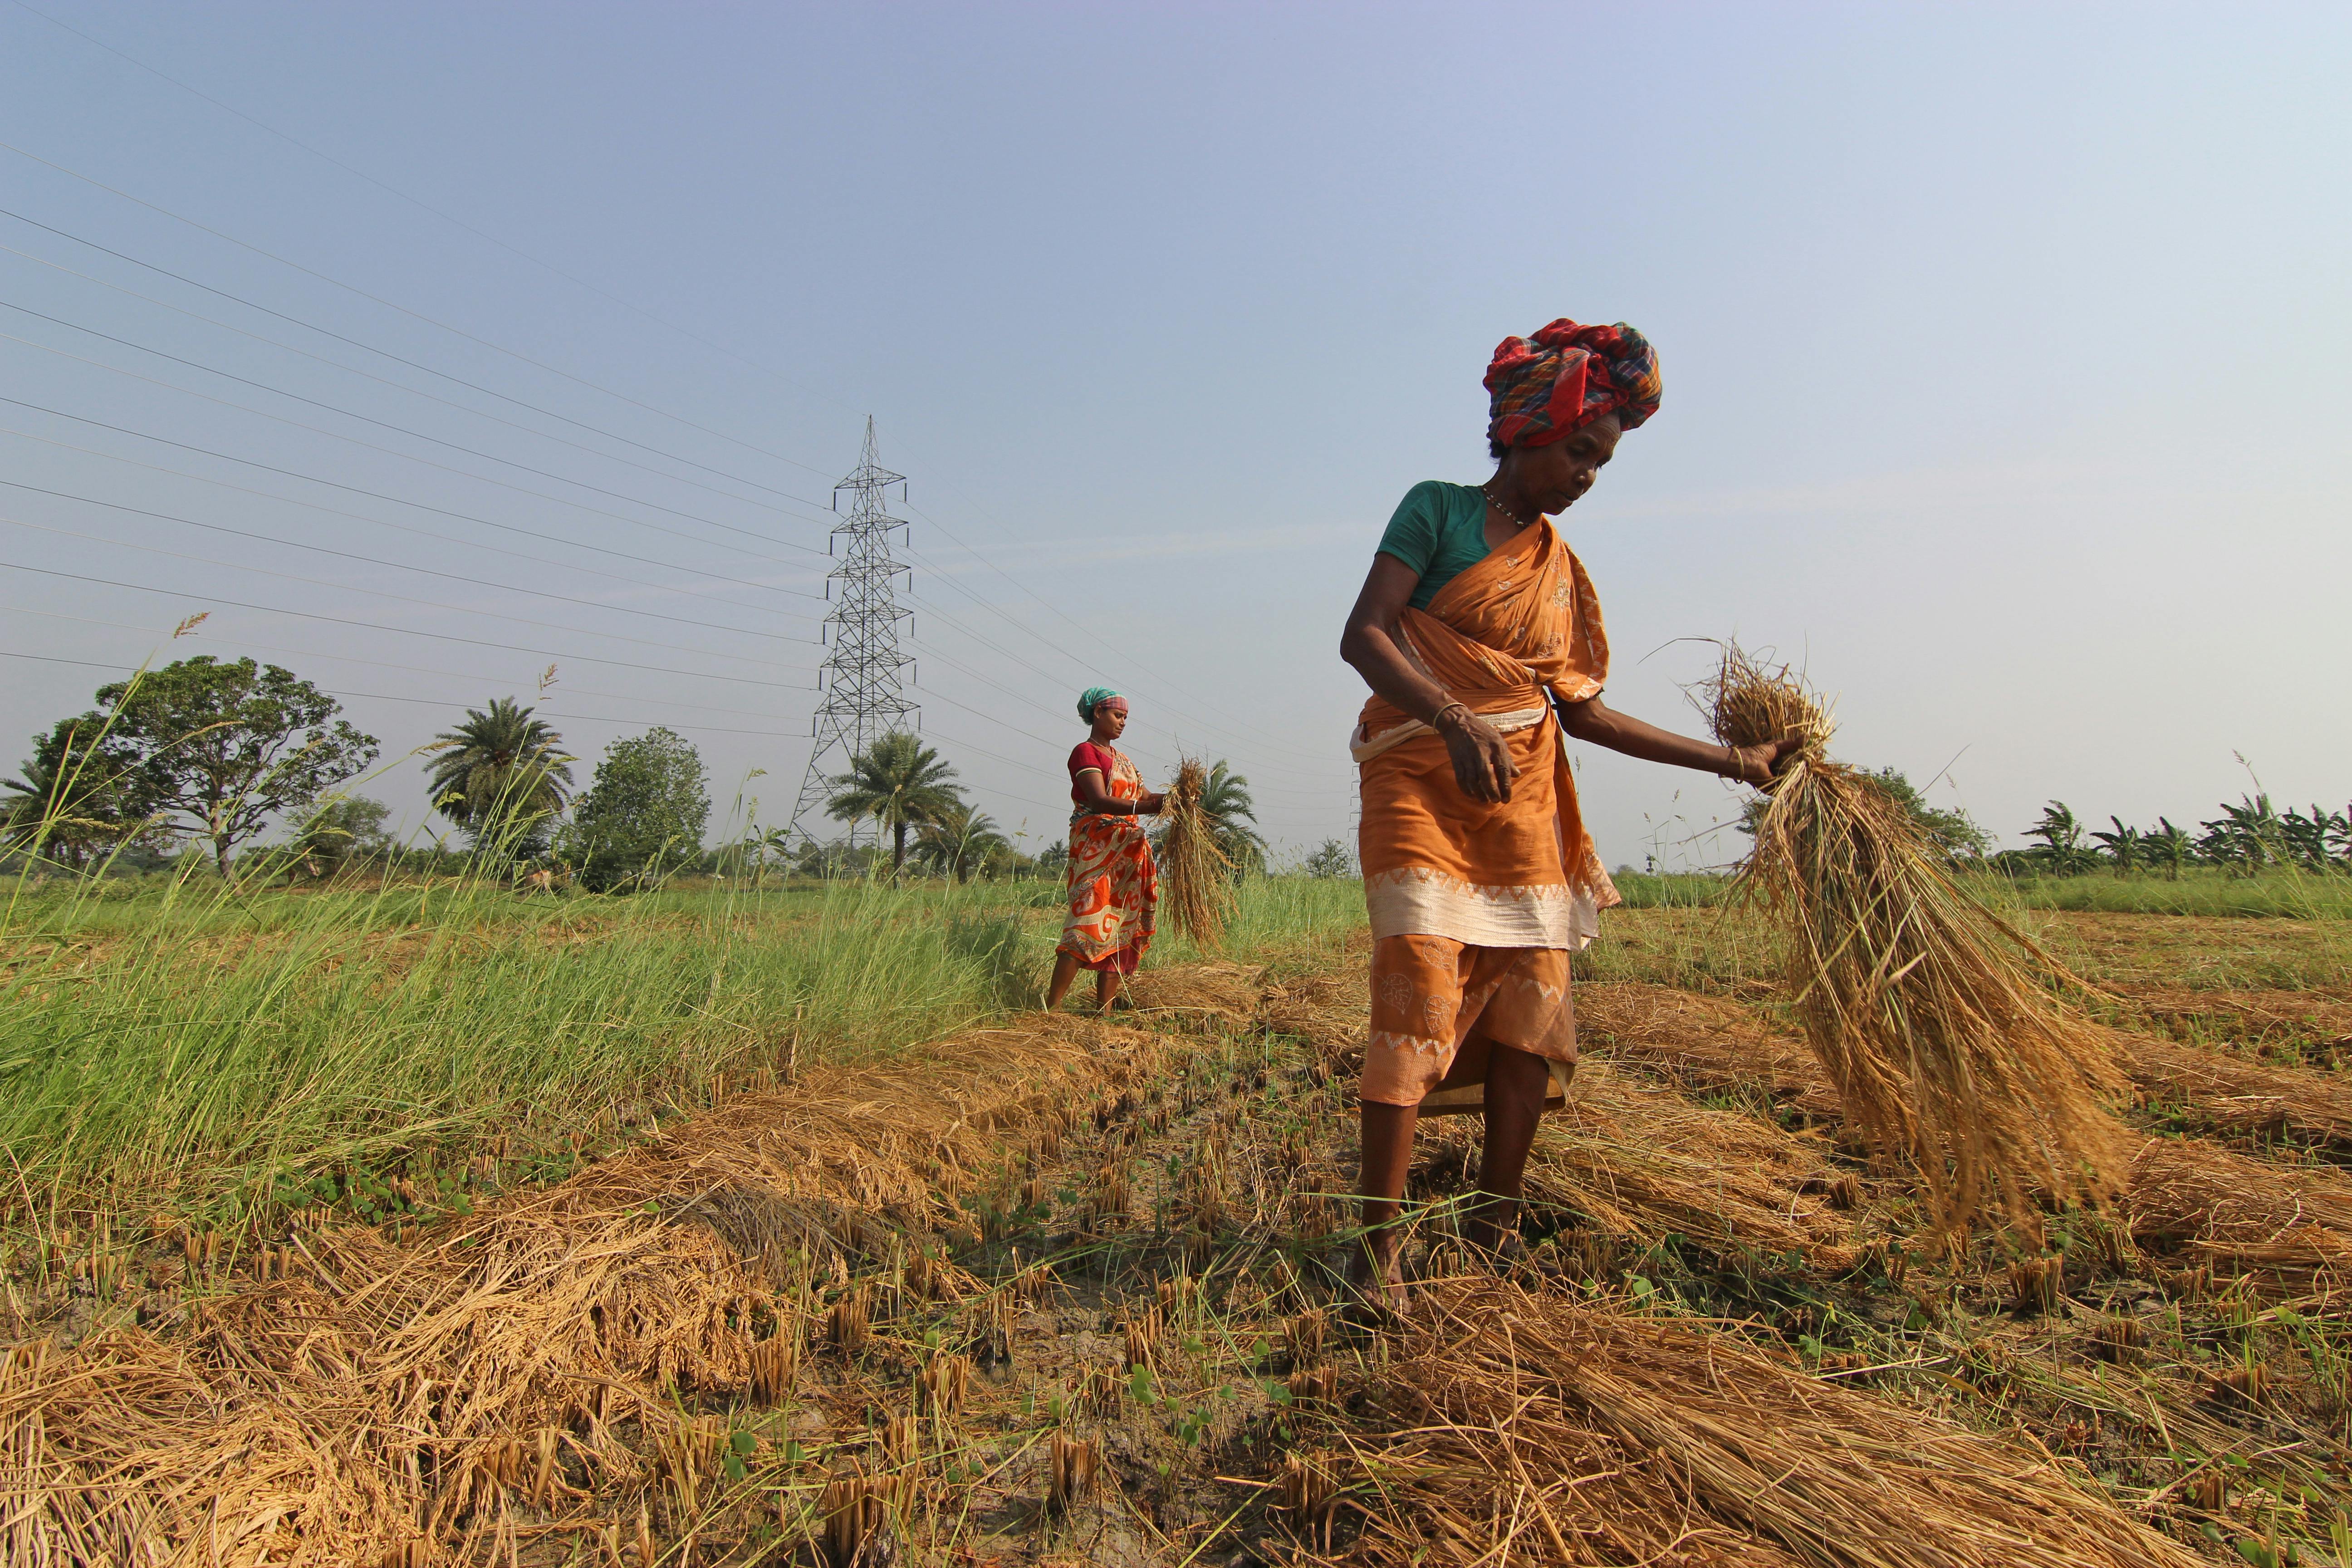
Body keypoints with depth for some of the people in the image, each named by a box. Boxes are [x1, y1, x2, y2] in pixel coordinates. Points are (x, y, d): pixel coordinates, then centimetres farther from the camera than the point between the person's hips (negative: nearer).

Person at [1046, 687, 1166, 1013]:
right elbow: (1100, 801, -19)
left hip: (1128, 852, 8)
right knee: (1088, 923, -17)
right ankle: (1051, 1008, -17)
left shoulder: (1121, 760, 23)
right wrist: (1146, 808, -33)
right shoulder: (1085, 752, -4)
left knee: (1120, 928, 3)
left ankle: (1104, 1012, 3)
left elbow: (1145, 797, 15)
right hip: (1096, 849, -8)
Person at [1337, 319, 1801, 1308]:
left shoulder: (1562, 568, 16)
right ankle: (1379, 1237, -8)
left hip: (1524, 796, 6)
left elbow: (1579, 711, 16)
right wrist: (1454, 721, -29)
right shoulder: (1438, 511, 0)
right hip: (1422, 781, -6)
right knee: (1422, 992, -16)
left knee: (1533, 1002, 3)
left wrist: (1732, 761, 17)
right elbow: (1362, 636, -12)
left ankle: (1495, 1220, 16)